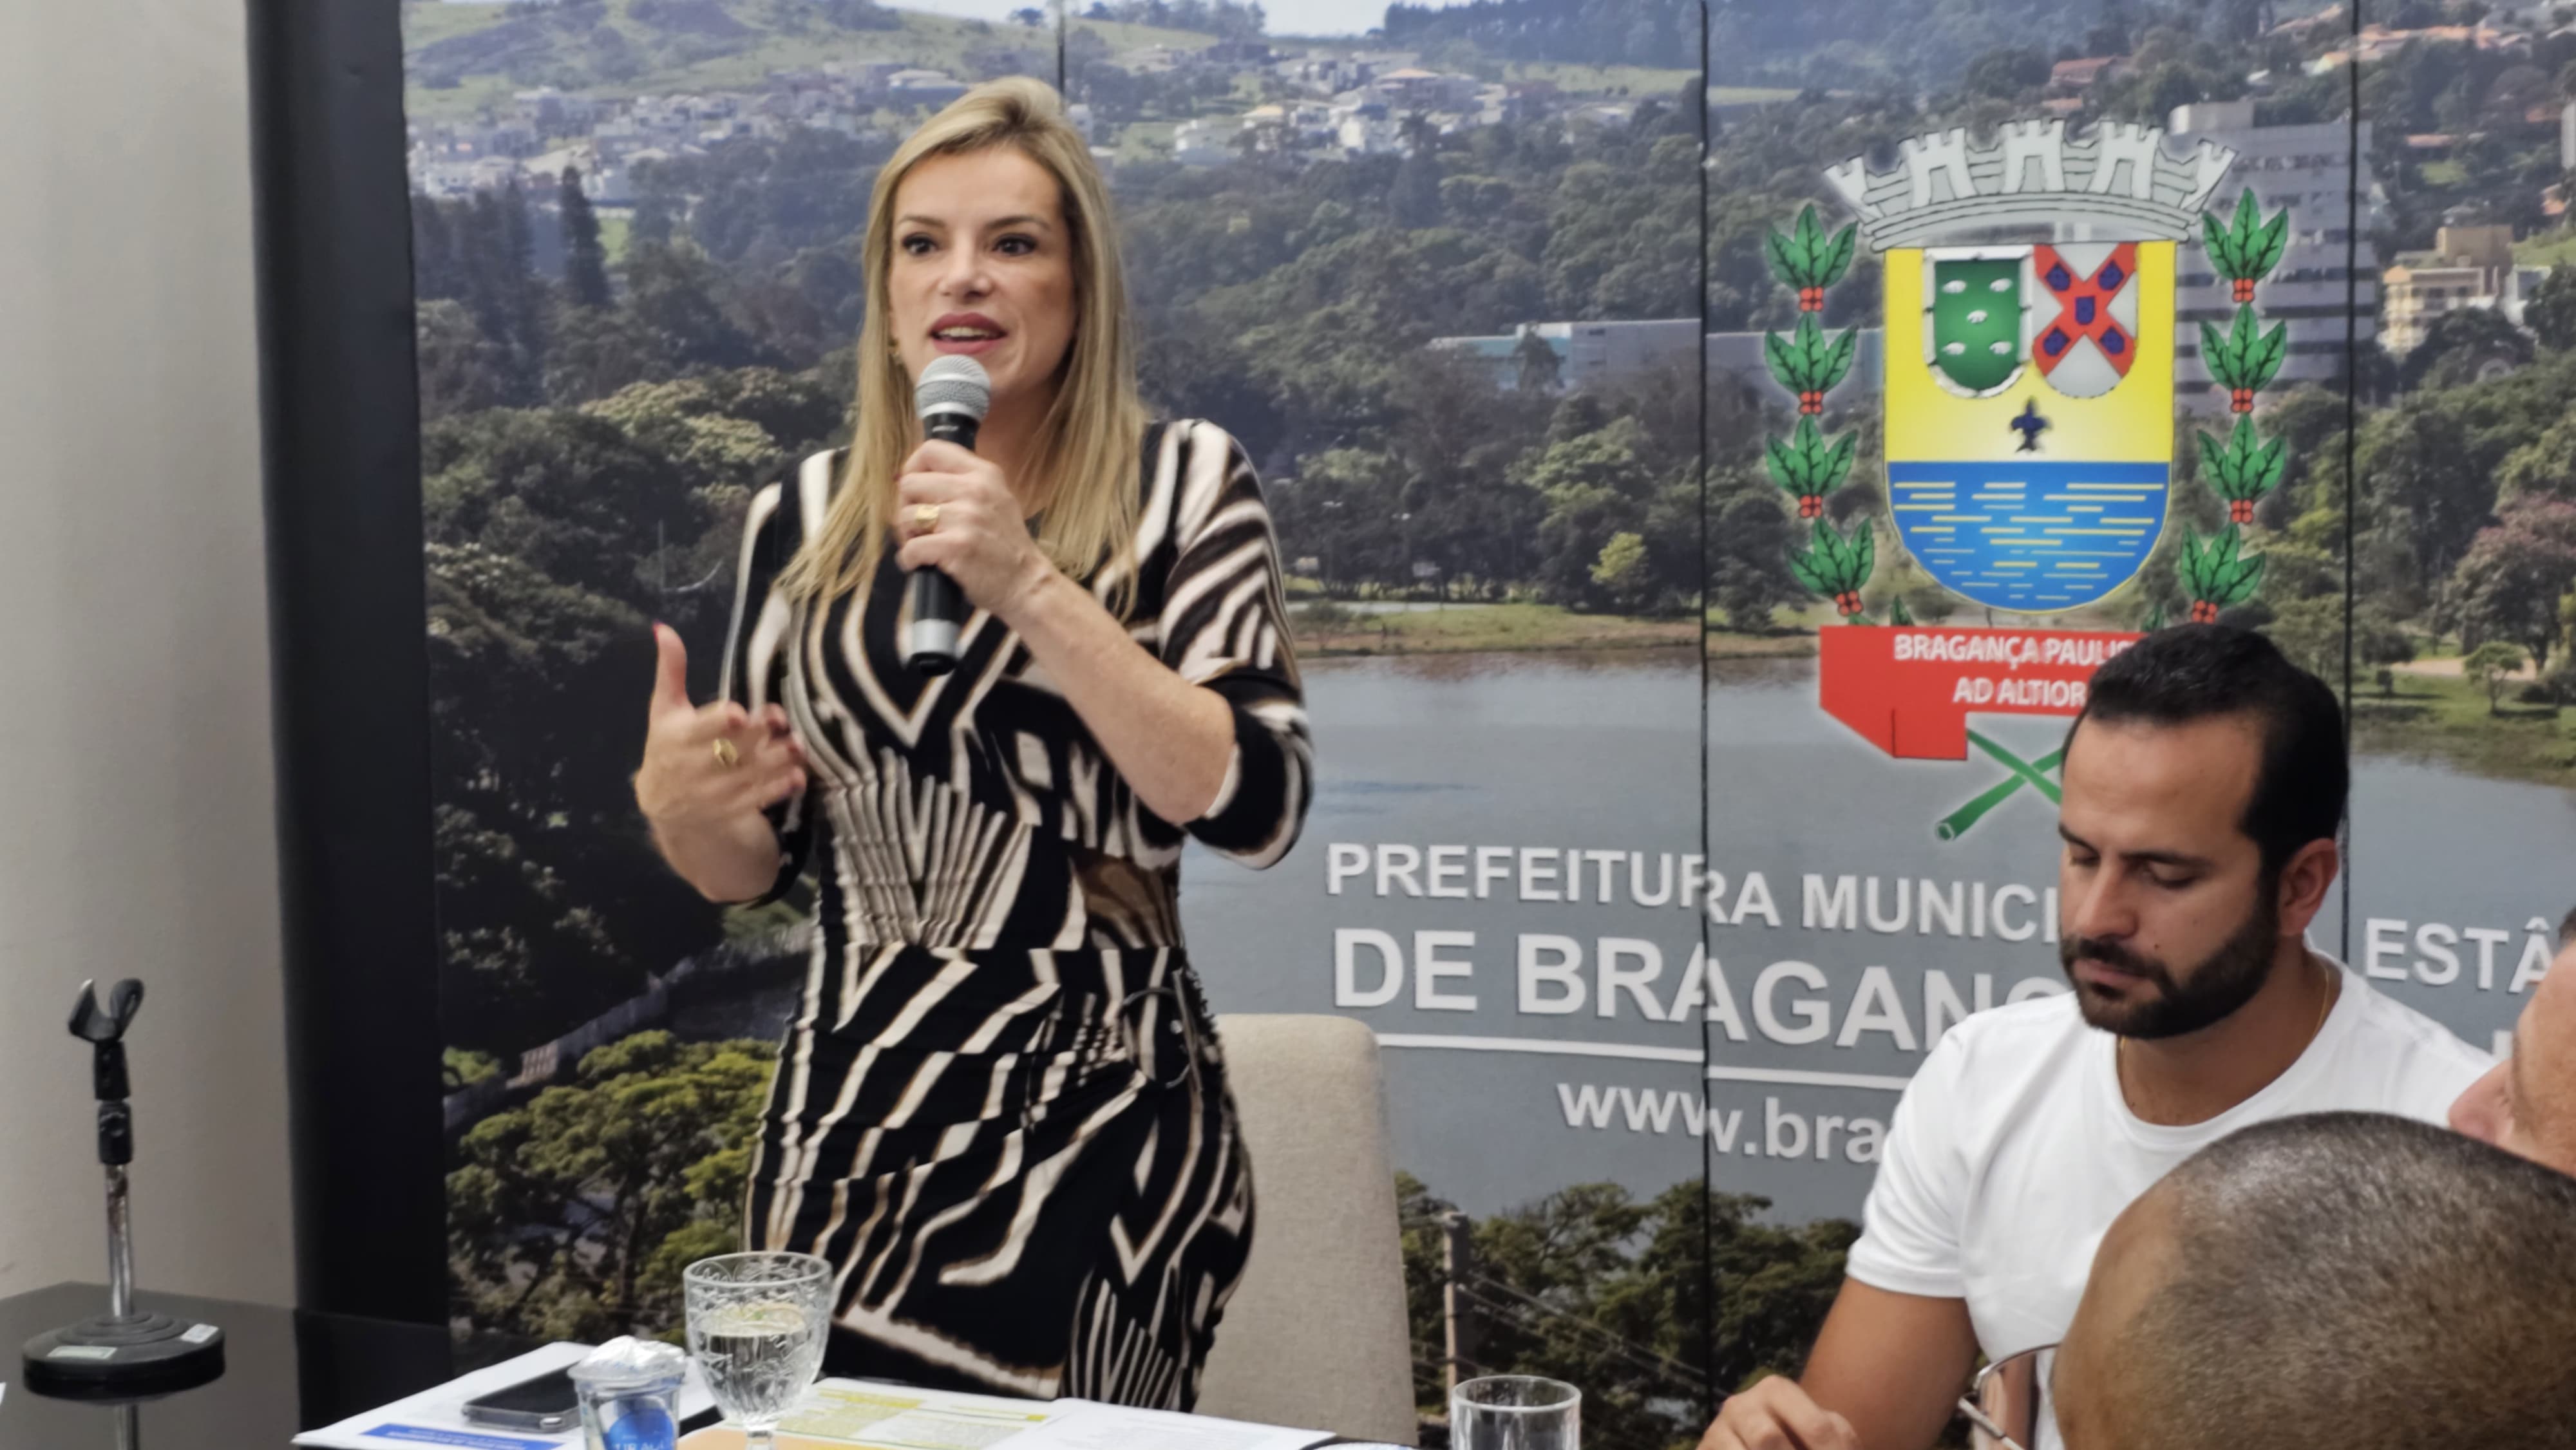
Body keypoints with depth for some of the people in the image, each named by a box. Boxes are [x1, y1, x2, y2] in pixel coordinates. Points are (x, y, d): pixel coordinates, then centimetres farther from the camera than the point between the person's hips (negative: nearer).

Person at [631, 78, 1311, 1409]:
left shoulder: (1181, 485, -3)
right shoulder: (805, 517, 6)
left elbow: (1255, 808, -15)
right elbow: (754, 864, 13)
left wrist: (1031, 585, -20)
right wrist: (676, 804, -9)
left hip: (1094, 1135, -3)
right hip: (848, 1125, 3)